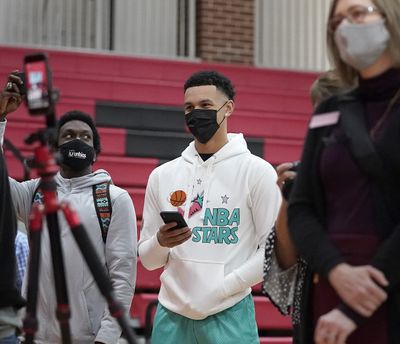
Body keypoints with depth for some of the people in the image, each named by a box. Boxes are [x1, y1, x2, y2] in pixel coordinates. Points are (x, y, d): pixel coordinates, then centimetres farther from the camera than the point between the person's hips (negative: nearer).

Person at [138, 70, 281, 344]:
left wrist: (221, 288, -13)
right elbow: (147, 259, 14)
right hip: (172, 315, 4)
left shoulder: (258, 171, 0)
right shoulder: (162, 175, 11)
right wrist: (161, 243, -9)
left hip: (230, 315, -3)